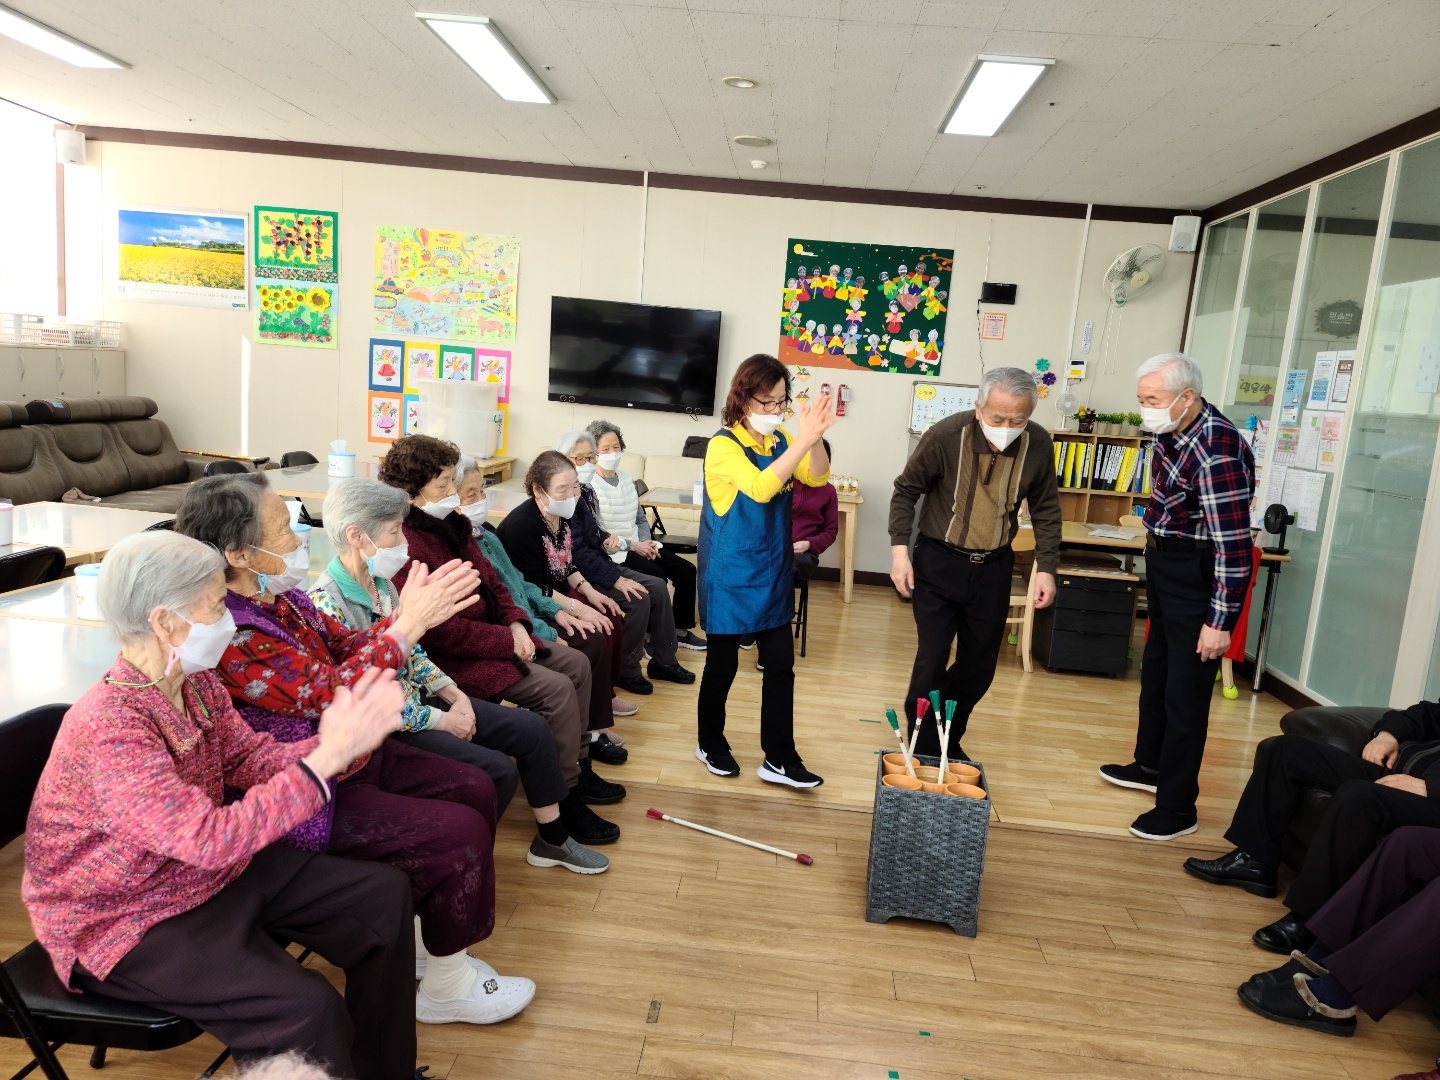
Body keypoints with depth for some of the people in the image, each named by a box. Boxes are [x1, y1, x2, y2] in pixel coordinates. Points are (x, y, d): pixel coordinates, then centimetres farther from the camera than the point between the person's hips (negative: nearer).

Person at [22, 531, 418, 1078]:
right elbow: (210, 839, -37)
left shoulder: (197, 683, -5)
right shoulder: (105, 727, -32)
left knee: (385, 894, 5)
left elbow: (249, 758, 1)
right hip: (128, 920, -9)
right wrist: (328, 757, -38)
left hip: (214, 868, 9)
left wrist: (340, 737, -17)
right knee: (307, 1011, -27)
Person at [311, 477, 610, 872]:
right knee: (497, 769, -20)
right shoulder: (328, 605, -24)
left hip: (415, 696, 9)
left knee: (532, 728, 2)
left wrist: (452, 693, -1)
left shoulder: (381, 583, 3)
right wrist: (443, 721, -16)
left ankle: (552, 839, 17)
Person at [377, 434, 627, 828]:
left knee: (576, 663, 9)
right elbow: (443, 630, -26)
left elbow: (492, 580, 14)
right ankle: (566, 800, -3)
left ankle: (577, 766, 22)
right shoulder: (407, 547, -24)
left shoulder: (452, 524, 7)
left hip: (496, 635, 10)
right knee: (557, 688, -19)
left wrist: (516, 623, -2)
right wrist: (507, 641, -19)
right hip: (455, 659, -10)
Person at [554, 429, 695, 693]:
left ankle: (663, 660, 11)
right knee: (638, 598, -22)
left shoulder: (586, 491, 9)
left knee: (658, 586, 1)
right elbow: (578, 551, -25)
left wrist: (607, 538, 0)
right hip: (581, 574, -10)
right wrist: (616, 580, -26)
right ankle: (627, 670, -5)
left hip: (599, 563, 10)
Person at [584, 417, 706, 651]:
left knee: (686, 570, -6)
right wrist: (632, 545, -17)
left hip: (639, 545, 7)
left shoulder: (626, 478, 12)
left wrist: (646, 542, -5)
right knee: (657, 577, -26)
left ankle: (680, 630, 7)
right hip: (611, 551, -7)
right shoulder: (588, 484, -10)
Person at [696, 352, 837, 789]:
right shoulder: (723, 446, -16)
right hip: (731, 575, -6)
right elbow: (760, 488, -31)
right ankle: (710, 744, 30)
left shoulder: (780, 441, 3)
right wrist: (802, 440, -36)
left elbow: (817, 478, -7)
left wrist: (815, 437, -24)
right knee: (723, 664, 9)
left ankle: (779, 759, 16)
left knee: (781, 664, 7)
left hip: (772, 573, 6)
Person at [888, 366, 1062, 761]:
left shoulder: (1038, 444, -10)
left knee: (980, 667, 11)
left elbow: (1046, 510, 5)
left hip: (993, 567, 3)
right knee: (932, 661, -2)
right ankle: (923, 751, 17)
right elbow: (906, 489, -5)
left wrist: (1046, 567, 0)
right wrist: (899, 547, -12)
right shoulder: (946, 435, -18)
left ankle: (949, 743, 32)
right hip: (939, 562, -3)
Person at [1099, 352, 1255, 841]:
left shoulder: (1216, 451, -27)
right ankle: (1151, 765, 41)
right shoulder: (1173, 430, 1)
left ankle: (1176, 807, 12)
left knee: (1185, 693, -1)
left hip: (1198, 576, -10)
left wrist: (1220, 621, -22)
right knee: (1156, 673, 22)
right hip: (1164, 565, 10)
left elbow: (1233, 543, -26)